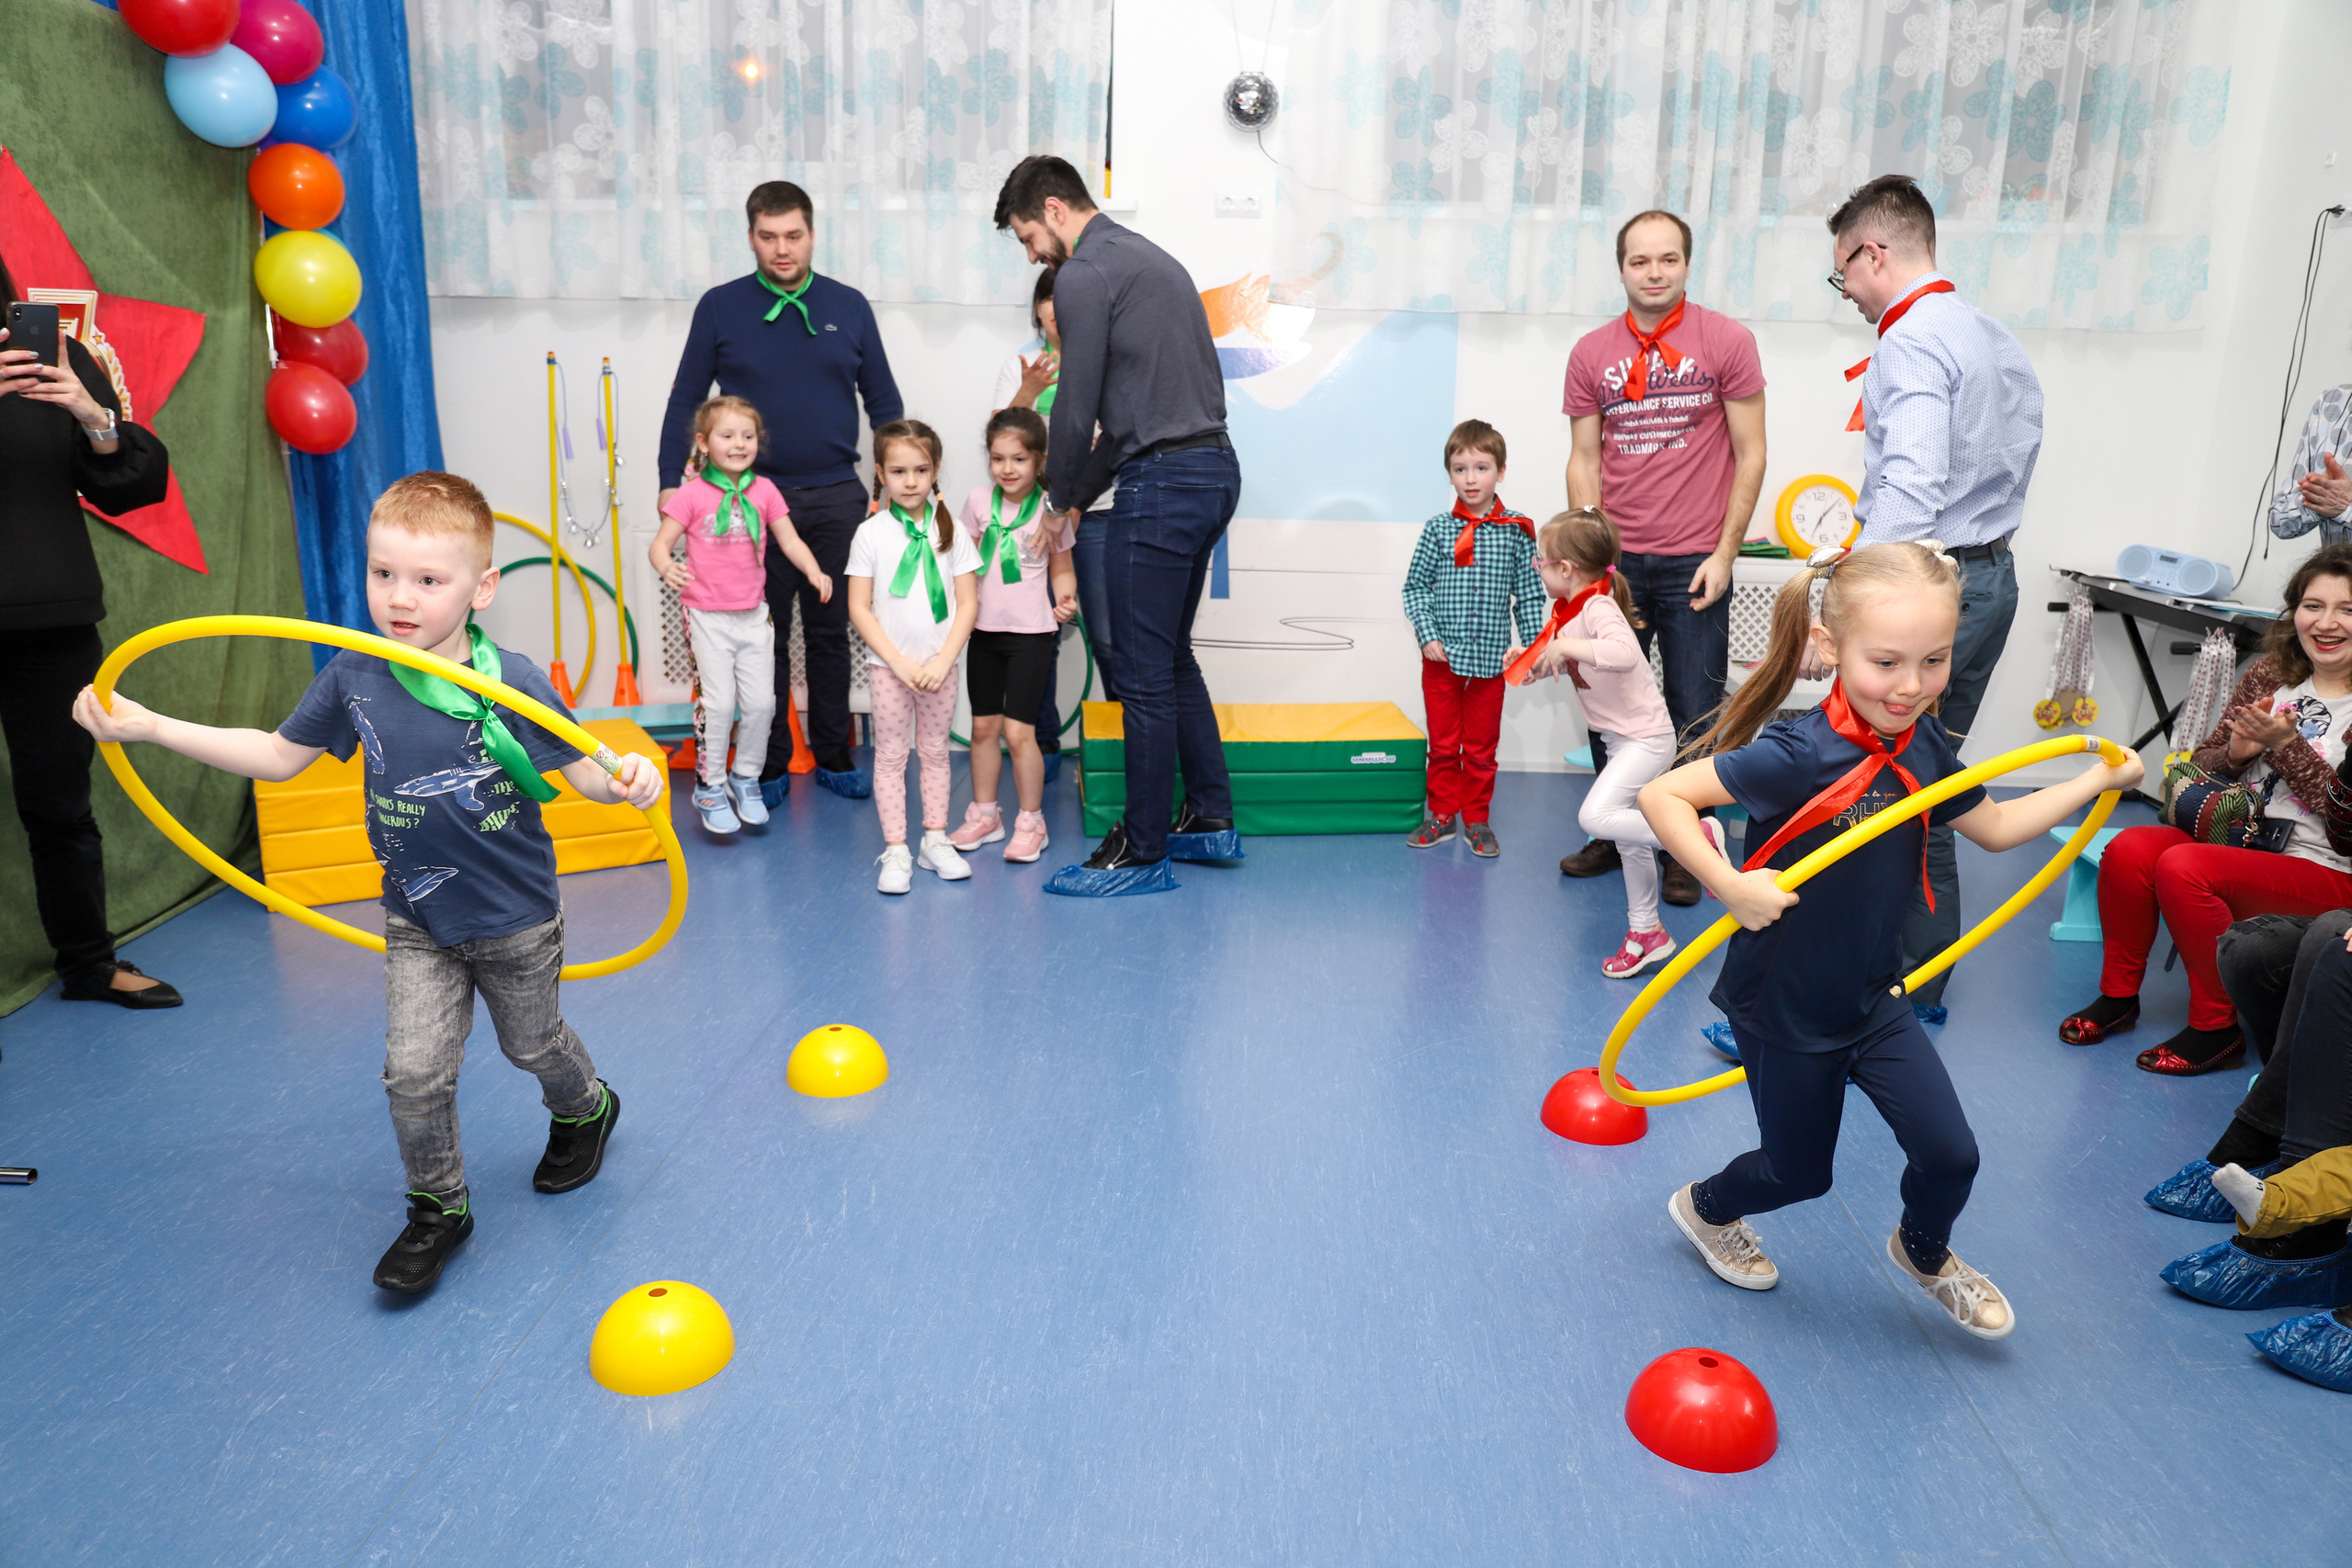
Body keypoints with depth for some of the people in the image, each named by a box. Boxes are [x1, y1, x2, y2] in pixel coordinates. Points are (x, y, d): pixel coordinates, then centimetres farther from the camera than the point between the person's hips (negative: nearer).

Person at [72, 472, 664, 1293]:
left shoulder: (513, 682, -22)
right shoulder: (354, 677, -9)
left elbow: (581, 770, -17)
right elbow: (278, 754, 4)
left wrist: (627, 777, -41)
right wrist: (146, 725, 3)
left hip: (517, 921, -3)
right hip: (417, 922, 3)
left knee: (533, 1045, 18)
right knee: (414, 1073, 0)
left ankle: (585, 1109, 53)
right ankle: (439, 1209, 24)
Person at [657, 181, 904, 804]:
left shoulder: (849, 307, 6)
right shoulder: (720, 307, 2)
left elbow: (883, 401, 11)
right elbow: (685, 401, 5)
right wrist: (670, 483, -2)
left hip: (837, 497, 1)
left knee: (830, 632, 9)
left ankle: (834, 757, 21)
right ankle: (770, 765, 17)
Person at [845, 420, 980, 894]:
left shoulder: (949, 531, 1)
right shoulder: (871, 534, -3)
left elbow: (968, 603, -1)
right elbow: (859, 609, -5)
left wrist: (943, 661, -11)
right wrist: (898, 661, -12)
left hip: (939, 665, 2)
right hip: (889, 665, -2)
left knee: (935, 752, 11)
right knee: (891, 756, 2)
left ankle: (935, 841, 21)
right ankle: (895, 851, 6)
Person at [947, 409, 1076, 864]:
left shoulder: (1050, 510, -7)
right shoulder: (978, 501, 1)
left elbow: (1061, 569, 2)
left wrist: (1065, 600, -16)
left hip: (1031, 631, -4)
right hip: (984, 628, 4)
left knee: (1018, 730, -6)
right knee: (983, 726, 12)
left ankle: (1031, 822, 8)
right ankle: (984, 814, 26)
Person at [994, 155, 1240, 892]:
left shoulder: (1085, 275, -9)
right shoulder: (1149, 258, 22)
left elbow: (1077, 408, -10)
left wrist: (1060, 494, 8)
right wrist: (1077, 500, 22)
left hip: (1162, 484, -10)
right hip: (1214, 470, 10)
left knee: (1142, 673, -1)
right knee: (1171, 656, 20)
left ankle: (1142, 854, 8)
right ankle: (1209, 814, 28)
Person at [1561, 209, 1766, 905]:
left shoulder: (1727, 341, 0)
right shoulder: (1591, 353, 6)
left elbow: (1750, 455, 0)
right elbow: (1584, 462, 8)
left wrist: (1724, 553, -6)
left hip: (1694, 564, -2)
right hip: (1617, 562, 2)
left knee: (1694, 717, 2)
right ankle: (1614, 832, 24)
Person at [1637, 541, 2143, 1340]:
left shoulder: (1923, 745, -6)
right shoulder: (1797, 755, -29)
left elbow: (1994, 827, 13)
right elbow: (1661, 795, -30)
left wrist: (2097, 780, 13)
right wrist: (1731, 884, -39)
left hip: (1874, 996, 6)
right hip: (1782, 1009, -6)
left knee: (1950, 1153, 5)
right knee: (1799, 1173, 12)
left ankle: (1923, 1253, 40)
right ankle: (1706, 1208, 46)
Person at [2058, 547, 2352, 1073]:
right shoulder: (2267, 676, 7)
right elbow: (2203, 763, 12)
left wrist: (2284, 744, -21)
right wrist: (2236, 753, -11)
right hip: (2242, 842, 6)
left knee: (2182, 867, -29)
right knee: (2129, 849, -20)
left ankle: (2217, 1028, -13)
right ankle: (2118, 995, -3)